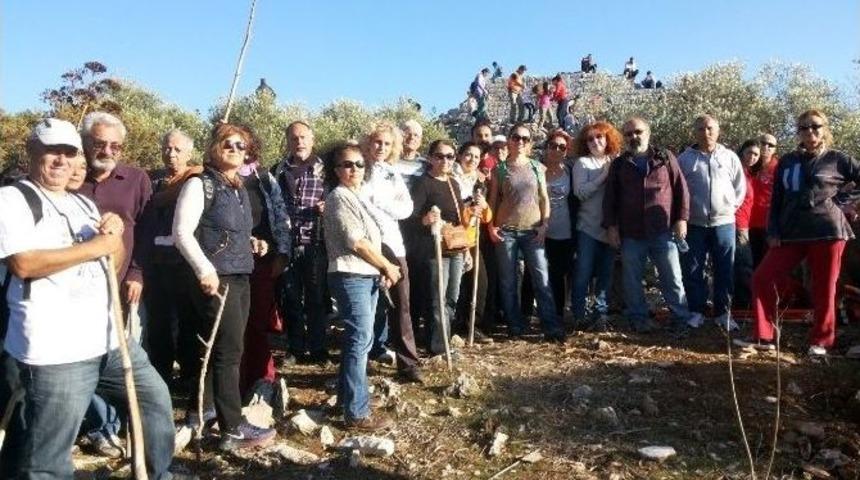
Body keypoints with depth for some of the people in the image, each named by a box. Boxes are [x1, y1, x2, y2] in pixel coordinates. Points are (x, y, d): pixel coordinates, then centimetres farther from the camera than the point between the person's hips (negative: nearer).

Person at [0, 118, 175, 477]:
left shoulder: (84, 203, 19)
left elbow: (114, 264, 19)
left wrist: (116, 236, -1)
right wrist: (94, 246, -13)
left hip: (109, 339, 8)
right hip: (54, 350, -7)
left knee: (156, 399, 18)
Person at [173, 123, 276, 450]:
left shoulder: (240, 190, 16)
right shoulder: (199, 185, -7)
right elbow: (182, 233, -15)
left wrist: (252, 243, 7)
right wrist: (204, 270, -21)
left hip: (240, 278, 8)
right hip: (215, 280, -8)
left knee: (218, 348, 15)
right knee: (229, 351, -5)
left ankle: (199, 411, 30)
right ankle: (233, 429, 4)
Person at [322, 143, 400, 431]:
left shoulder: (357, 196, 19)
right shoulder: (340, 196, -9)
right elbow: (356, 242, -17)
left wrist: (383, 269, 6)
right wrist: (387, 266, -7)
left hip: (368, 276, 10)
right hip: (351, 276, -10)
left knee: (358, 339, 15)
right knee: (360, 341, -10)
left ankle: (347, 396, 27)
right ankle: (357, 414, -5)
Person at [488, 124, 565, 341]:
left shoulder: (538, 168, 9)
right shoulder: (499, 169, 5)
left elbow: (544, 199, 9)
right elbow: (493, 200, 5)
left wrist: (545, 224, -2)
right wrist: (490, 226, -6)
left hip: (533, 231, 1)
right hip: (506, 231, 0)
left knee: (542, 279, -4)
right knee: (508, 281, 3)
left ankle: (552, 328, -1)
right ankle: (515, 327, 13)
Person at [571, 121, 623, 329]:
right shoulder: (582, 162, 0)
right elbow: (580, 192, -12)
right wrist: (604, 175, -13)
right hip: (588, 226, -3)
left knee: (606, 273, 7)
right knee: (583, 272, 0)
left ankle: (601, 313, 17)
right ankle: (579, 315, 10)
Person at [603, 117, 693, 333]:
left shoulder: (665, 158, 6)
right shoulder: (618, 165, 8)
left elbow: (681, 189, 4)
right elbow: (609, 198, 7)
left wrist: (682, 219, -3)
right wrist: (610, 225, -1)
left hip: (663, 232, -1)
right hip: (631, 234, 1)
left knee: (672, 278, 4)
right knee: (632, 279, 8)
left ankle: (681, 319, 17)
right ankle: (639, 319, 21)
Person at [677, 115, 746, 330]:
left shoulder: (730, 157, 6)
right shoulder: (684, 158, 3)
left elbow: (740, 187, 11)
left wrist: (729, 206, 3)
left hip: (724, 222, 1)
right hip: (694, 224, -1)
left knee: (725, 272, 6)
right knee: (693, 271, 3)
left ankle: (723, 313, 16)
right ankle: (696, 312, 13)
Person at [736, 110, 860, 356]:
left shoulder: (838, 159, 2)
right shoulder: (787, 161, 10)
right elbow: (777, 199, 11)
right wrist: (773, 232, 3)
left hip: (828, 231, -3)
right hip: (791, 233, 3)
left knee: (824, 288, 4)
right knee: (762, 279, -5)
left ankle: (821, 341, 19)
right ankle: (763, 336, 4)